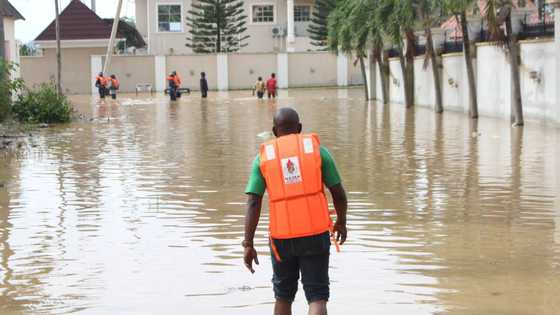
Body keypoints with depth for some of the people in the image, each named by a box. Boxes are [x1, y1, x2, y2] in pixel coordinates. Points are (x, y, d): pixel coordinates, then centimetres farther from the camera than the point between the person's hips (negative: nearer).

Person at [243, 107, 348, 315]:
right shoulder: (317, 149, 3)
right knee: (317, 297, 2)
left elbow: (253, 203, -4)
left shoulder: (263, 156, 4)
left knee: (283, 296, 20)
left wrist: (248, 244, -4)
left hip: (282, 236, 1)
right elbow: (339, 194, 2)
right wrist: (341, 222, 20)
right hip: (315, 234, -1)